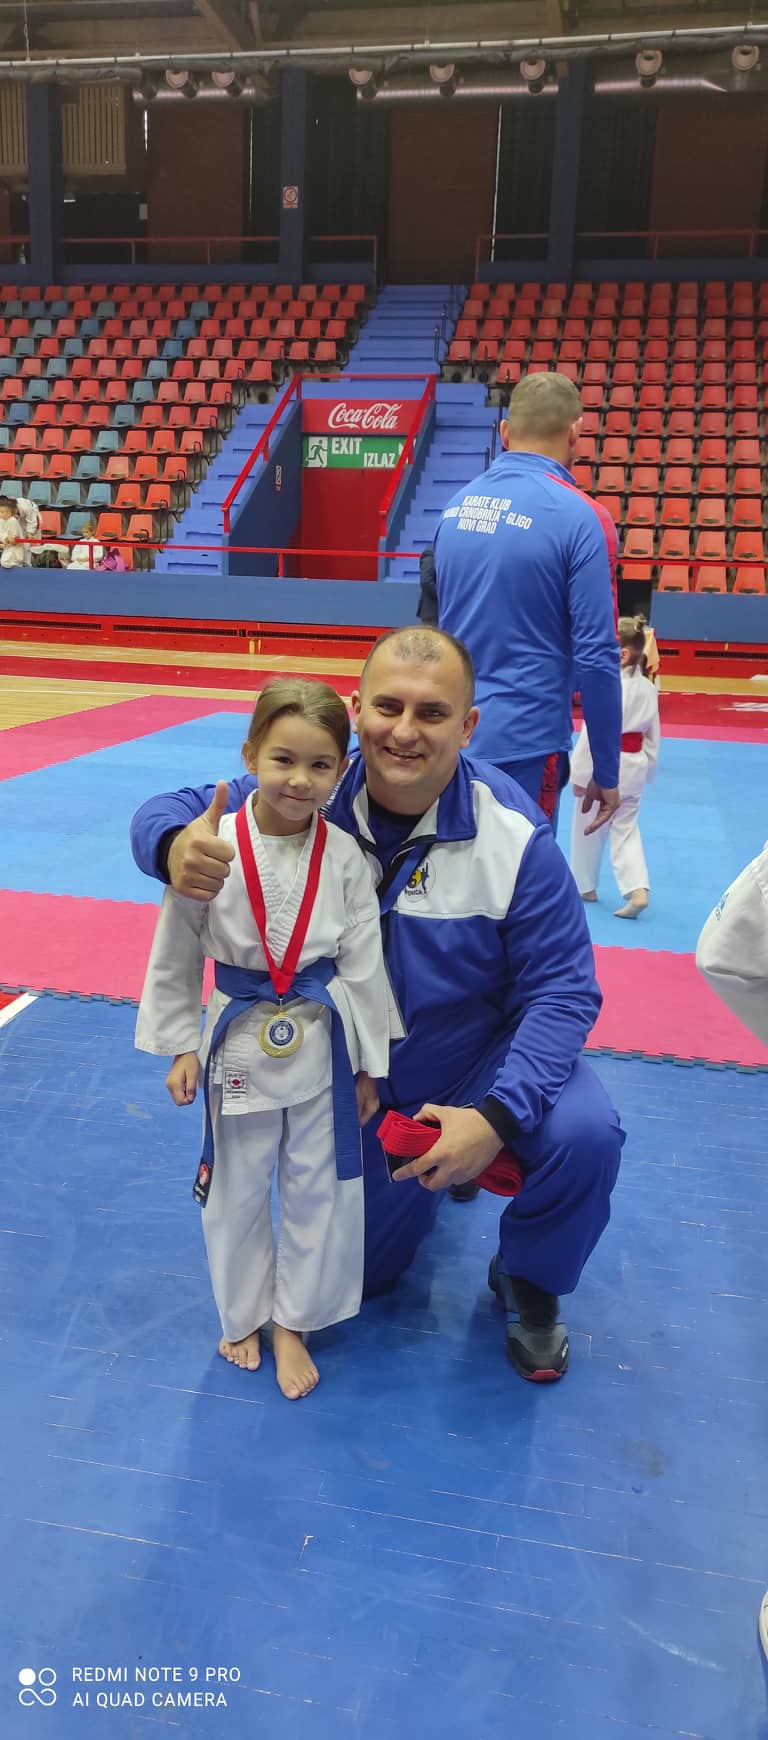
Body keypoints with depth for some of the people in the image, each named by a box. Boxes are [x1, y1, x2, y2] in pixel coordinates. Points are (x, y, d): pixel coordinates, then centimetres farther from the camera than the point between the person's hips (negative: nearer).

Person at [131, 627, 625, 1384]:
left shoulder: (514, 835, -24)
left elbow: (564, 991, -21)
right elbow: (171, 810, -10)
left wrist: (496, 1116, -35)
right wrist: (174, 846, -38)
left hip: (484, 1060, -2)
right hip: (357, 1080, 2)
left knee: (584, 1135, -31)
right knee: (357, 1273, 12)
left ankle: (526, 1282, 2)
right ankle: (424, 1171, 43)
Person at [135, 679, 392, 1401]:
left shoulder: (344, 856, -11)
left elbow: (363, 962, -3)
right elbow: (175, 954, -4)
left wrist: (368, 1064, 1)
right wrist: (180, 1046, 0)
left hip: (321, 1039, 1)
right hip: (239, 1040, -1)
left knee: (318, 1186, 13)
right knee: (236, 1188, 16)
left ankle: (291, 1323, 36)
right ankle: (244, 1312, 43)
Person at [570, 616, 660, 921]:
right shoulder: (648, 689, 5)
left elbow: (594, 733, -18)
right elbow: (652, 737, 10)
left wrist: (580, 775, -12)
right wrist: (647, 770, 20)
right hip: (633, 766, 7)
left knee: (588, 828, 12)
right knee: (626, 828, 13)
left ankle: (584, 885, 27)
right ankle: (637, 889, -1)